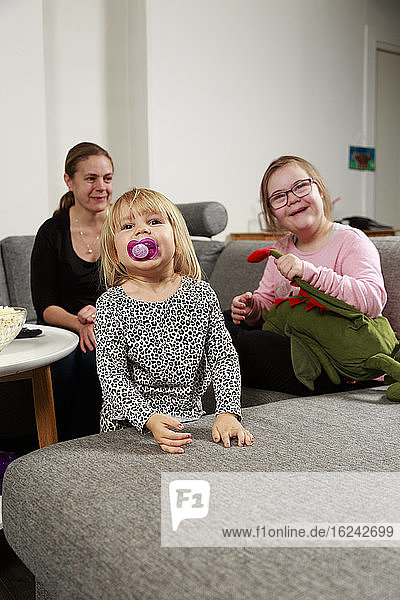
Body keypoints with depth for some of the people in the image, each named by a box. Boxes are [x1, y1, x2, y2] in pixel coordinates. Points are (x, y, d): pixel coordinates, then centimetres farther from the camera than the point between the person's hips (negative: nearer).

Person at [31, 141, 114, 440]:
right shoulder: (52, 233, 1)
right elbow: (45, 306, -1)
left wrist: (101, 313, -21)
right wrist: (80, 324, -21)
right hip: (64, 331, 1)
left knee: (93, 358, -32)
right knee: (63, 363, -31)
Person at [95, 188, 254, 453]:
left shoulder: (201, 294, 0)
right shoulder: (112, 305, -8)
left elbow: (224, 356, 0)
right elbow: (112, 376, -11)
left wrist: (228, 412, -13)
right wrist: (150, 419, -25)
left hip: (189, 418, 4)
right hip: (131, 426, -3)